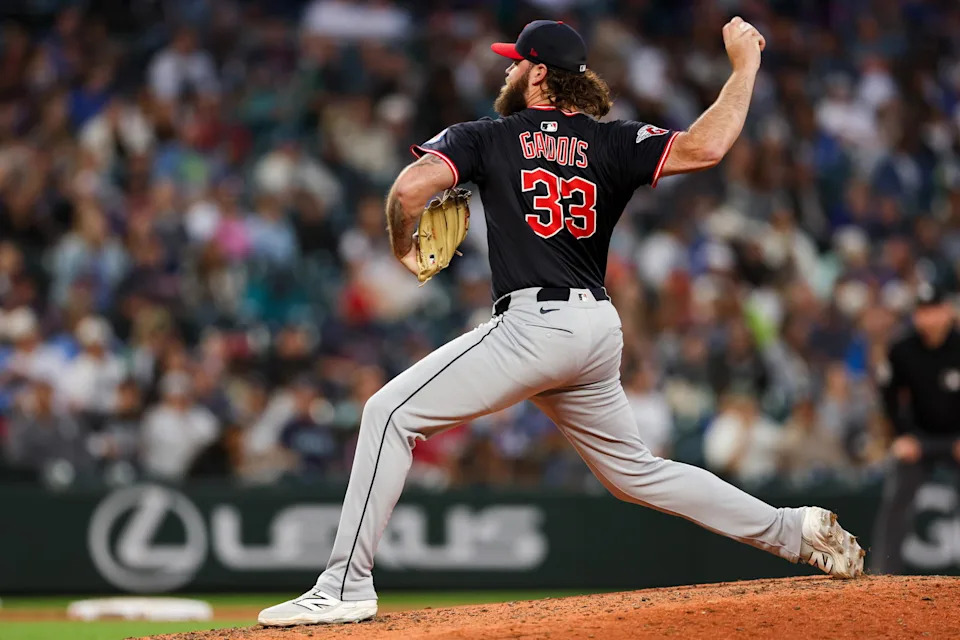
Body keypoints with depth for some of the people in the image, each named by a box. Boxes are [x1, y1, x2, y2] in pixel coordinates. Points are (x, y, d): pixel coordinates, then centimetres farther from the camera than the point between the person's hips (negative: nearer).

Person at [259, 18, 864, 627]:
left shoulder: (486, 138, 3)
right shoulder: (612, 143, 11)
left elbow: (410, 189, -12)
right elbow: (703, 147, -4)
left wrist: (403, 247, 9)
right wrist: (743, 65, 10)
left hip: (534, 324, -6)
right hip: (598, 330, 6)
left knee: (391, 414, -4)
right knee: (635, 470, 23)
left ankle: (346, 587, -12)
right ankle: (794, 530, 20)